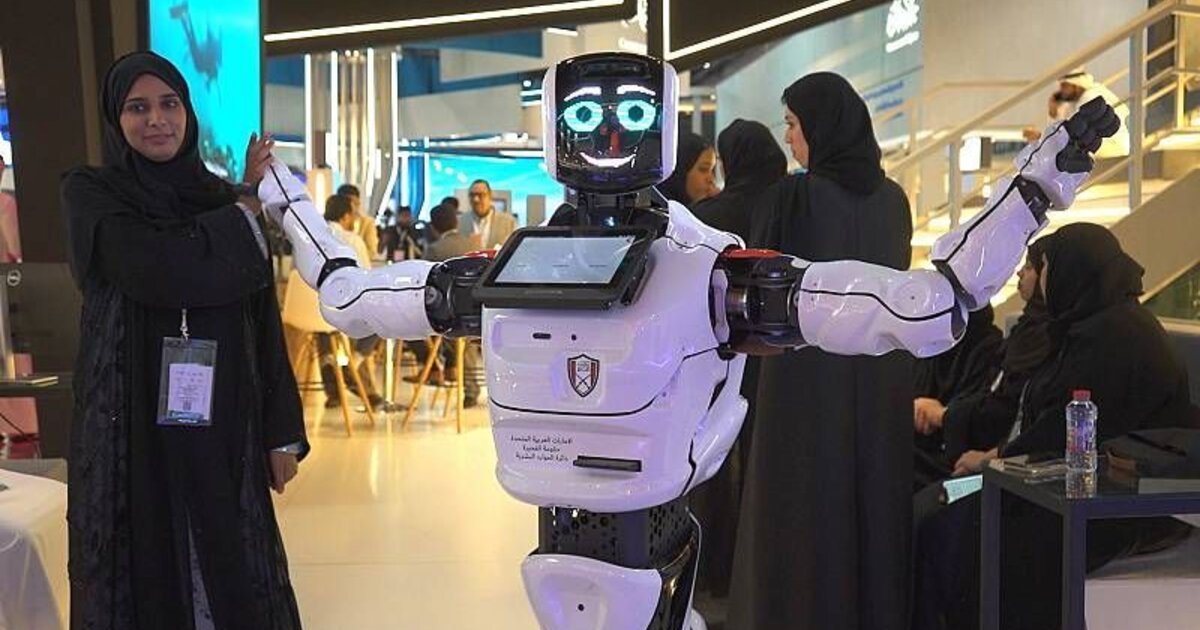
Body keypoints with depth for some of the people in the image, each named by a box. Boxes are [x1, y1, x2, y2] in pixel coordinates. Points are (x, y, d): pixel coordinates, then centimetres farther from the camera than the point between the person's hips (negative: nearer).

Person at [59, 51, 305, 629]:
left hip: (222, 421, 3)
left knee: (232, 567, 8)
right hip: (134, 422, -2)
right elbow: (158, 271, -20)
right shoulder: (90, 194, -1)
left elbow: (261, 319, 7)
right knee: (146, 571, 5)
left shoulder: (222, 199, 8)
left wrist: (282, 431, 2)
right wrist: (248, 207, -7)